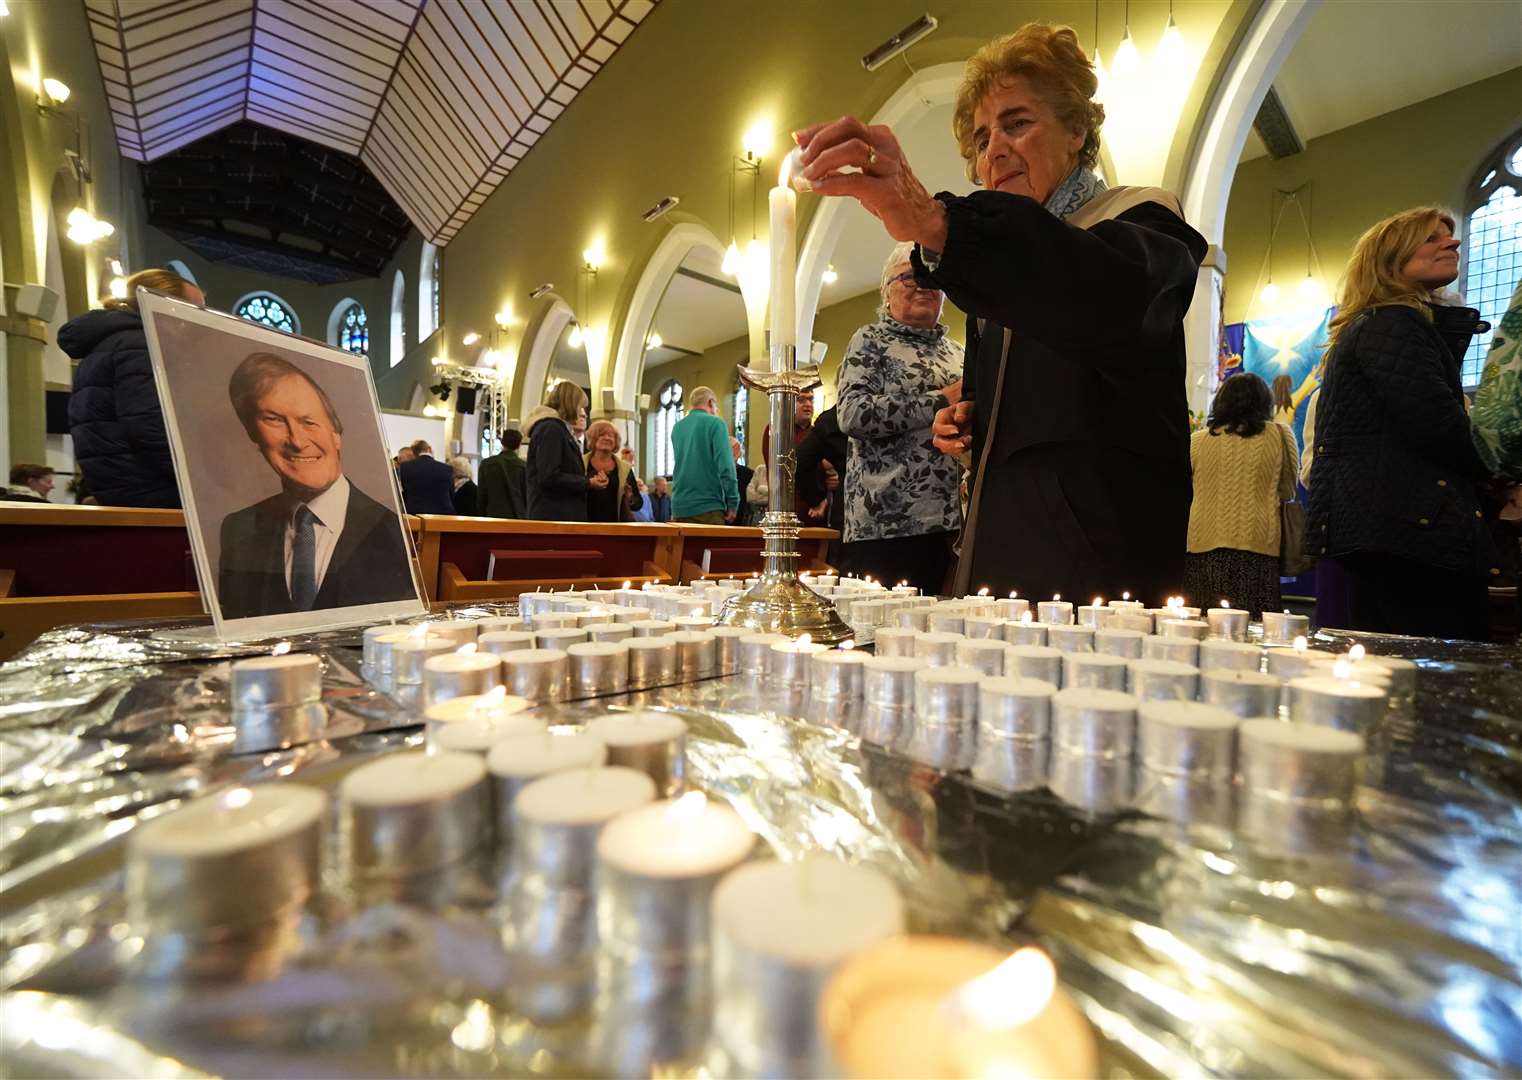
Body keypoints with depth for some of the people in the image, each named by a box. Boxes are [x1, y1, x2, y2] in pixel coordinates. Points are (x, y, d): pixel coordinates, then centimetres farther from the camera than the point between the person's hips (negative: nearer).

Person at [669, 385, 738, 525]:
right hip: (708, 507, -6)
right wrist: (733, 502, -11)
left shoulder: (676, 427, 13)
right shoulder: (715, 423, -5)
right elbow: (725, 465, -15)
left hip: (679, 507, 6)